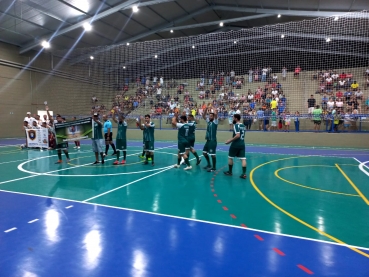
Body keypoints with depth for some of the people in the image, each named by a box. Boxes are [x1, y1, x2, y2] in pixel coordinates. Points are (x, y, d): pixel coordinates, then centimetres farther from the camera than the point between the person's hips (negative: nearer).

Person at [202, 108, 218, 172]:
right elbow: (203, 116, 13)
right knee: (204, 152, 17)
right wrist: (206, 109, 3)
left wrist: (214, 109, -8)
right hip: (208, 140, 9)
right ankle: (209, 165, 31)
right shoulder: (208, 121, 12)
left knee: (212, 154, -5)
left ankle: (214, 167, 7)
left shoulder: (215, 121, -9)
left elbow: (215, 114, -24)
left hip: (213, 141, -8)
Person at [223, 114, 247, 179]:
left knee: (230, 157, 11)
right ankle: (244, 174, -3)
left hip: (236, 144, -7)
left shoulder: (236, 125, -14)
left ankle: (230, 172, 21)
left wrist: (230, 140, -19)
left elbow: (238, 135, -25)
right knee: (243, 158, 2)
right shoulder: (243, 126, 13)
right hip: (242, 144, 7)